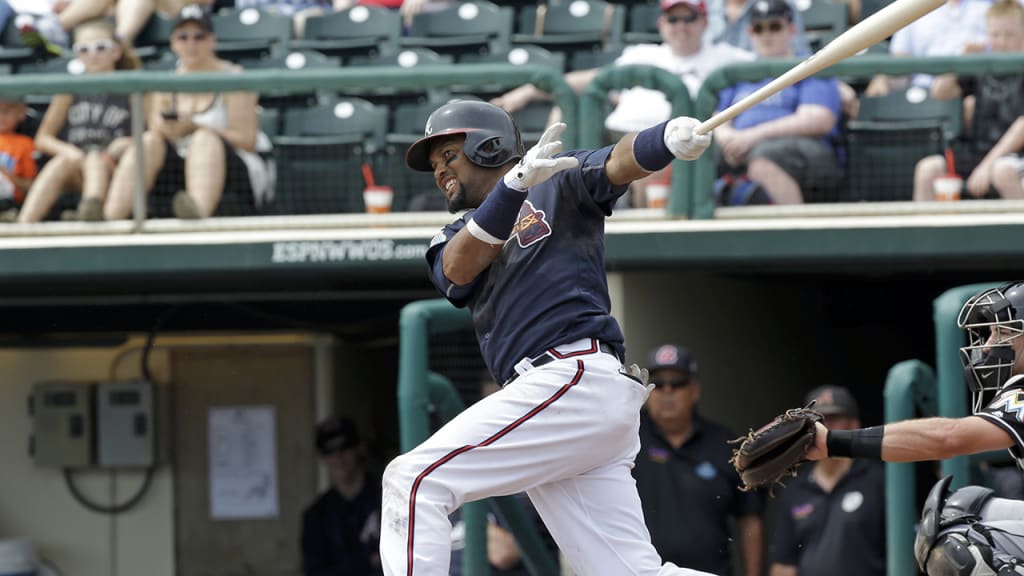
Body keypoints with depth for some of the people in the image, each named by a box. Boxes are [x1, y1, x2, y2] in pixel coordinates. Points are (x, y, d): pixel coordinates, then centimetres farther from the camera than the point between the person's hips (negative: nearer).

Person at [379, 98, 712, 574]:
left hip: (578, 377, -7)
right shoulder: (454, 239, 25)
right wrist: (516, 183, -14)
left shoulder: (559, 185, 10)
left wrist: (672, 138, -33)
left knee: (413, 481, -12)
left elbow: (619, 164, -10)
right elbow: (459, 271, 2)